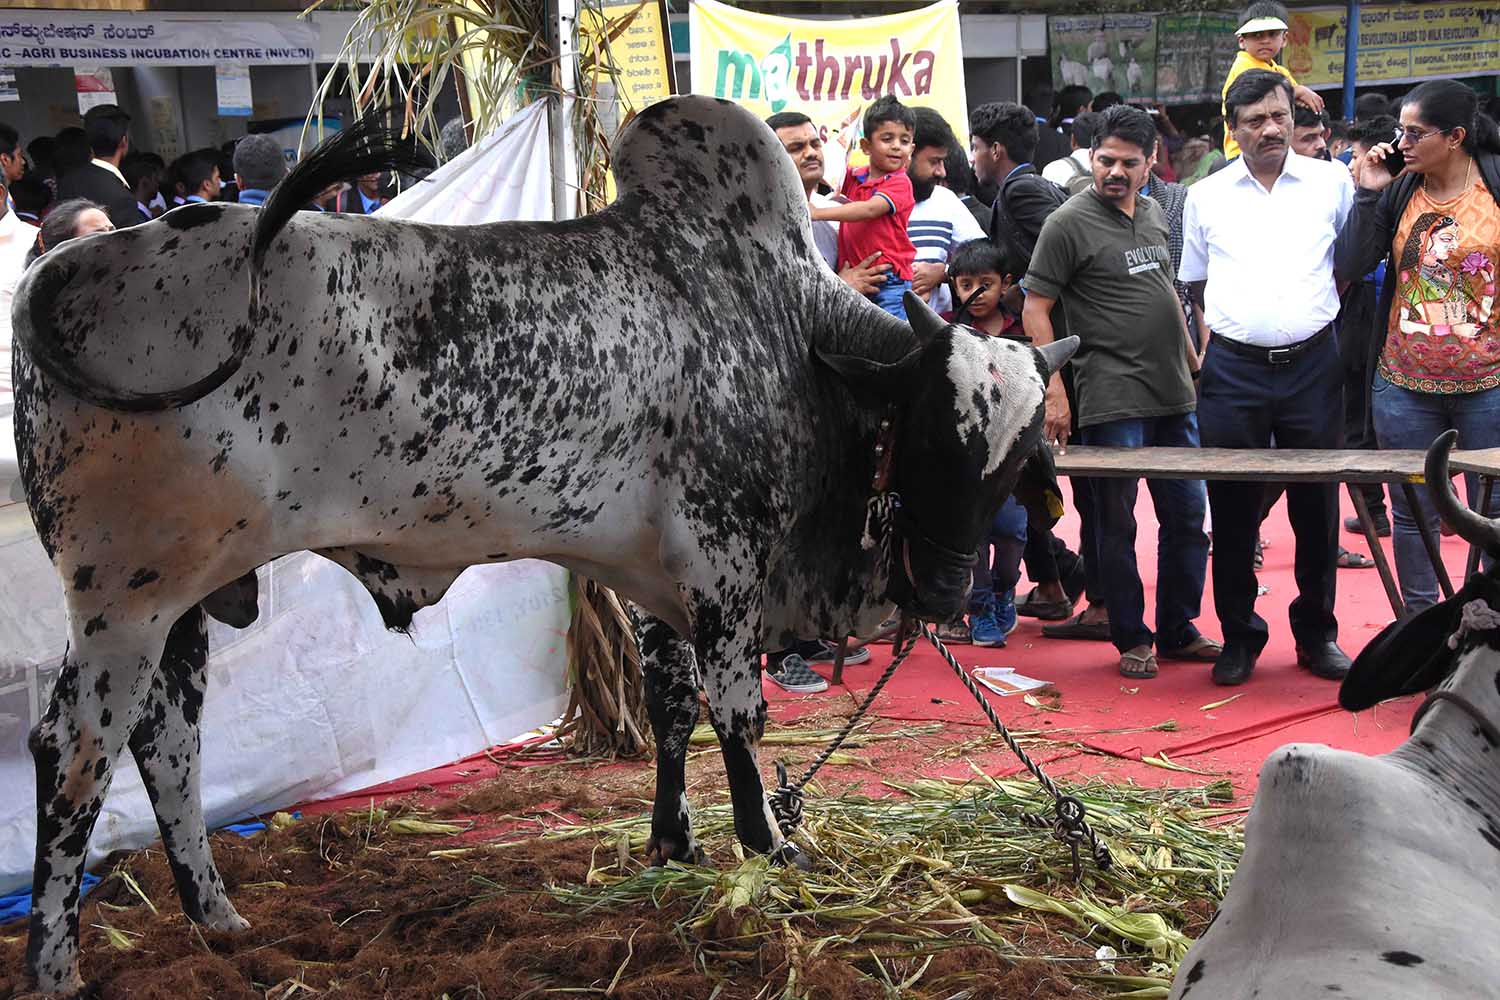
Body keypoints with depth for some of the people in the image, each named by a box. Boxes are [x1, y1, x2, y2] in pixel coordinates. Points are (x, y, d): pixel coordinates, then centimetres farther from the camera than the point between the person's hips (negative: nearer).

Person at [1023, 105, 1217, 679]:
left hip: (1175, 396, 7)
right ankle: (1132, 638, 13)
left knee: (1188, 518, 10)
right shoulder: (1068, 223, -7)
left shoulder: (1154, 214, 13)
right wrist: (1055, 391, -14)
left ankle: (1178, 630, 22)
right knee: (1117, 524, 1)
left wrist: (1193, 359, 21)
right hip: (1112, 401, -7)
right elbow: (1035, 310, -8)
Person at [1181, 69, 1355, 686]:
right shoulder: (1206, 197, 7)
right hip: (1233, 369, 0)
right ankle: (1239, 636, 15)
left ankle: (1317, 634, 19)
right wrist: (1213, 339, 5)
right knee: (1233, 508, 4)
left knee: (1317, 505, 6)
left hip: (1312, 364, 0)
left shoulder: (1331, 182, 5)